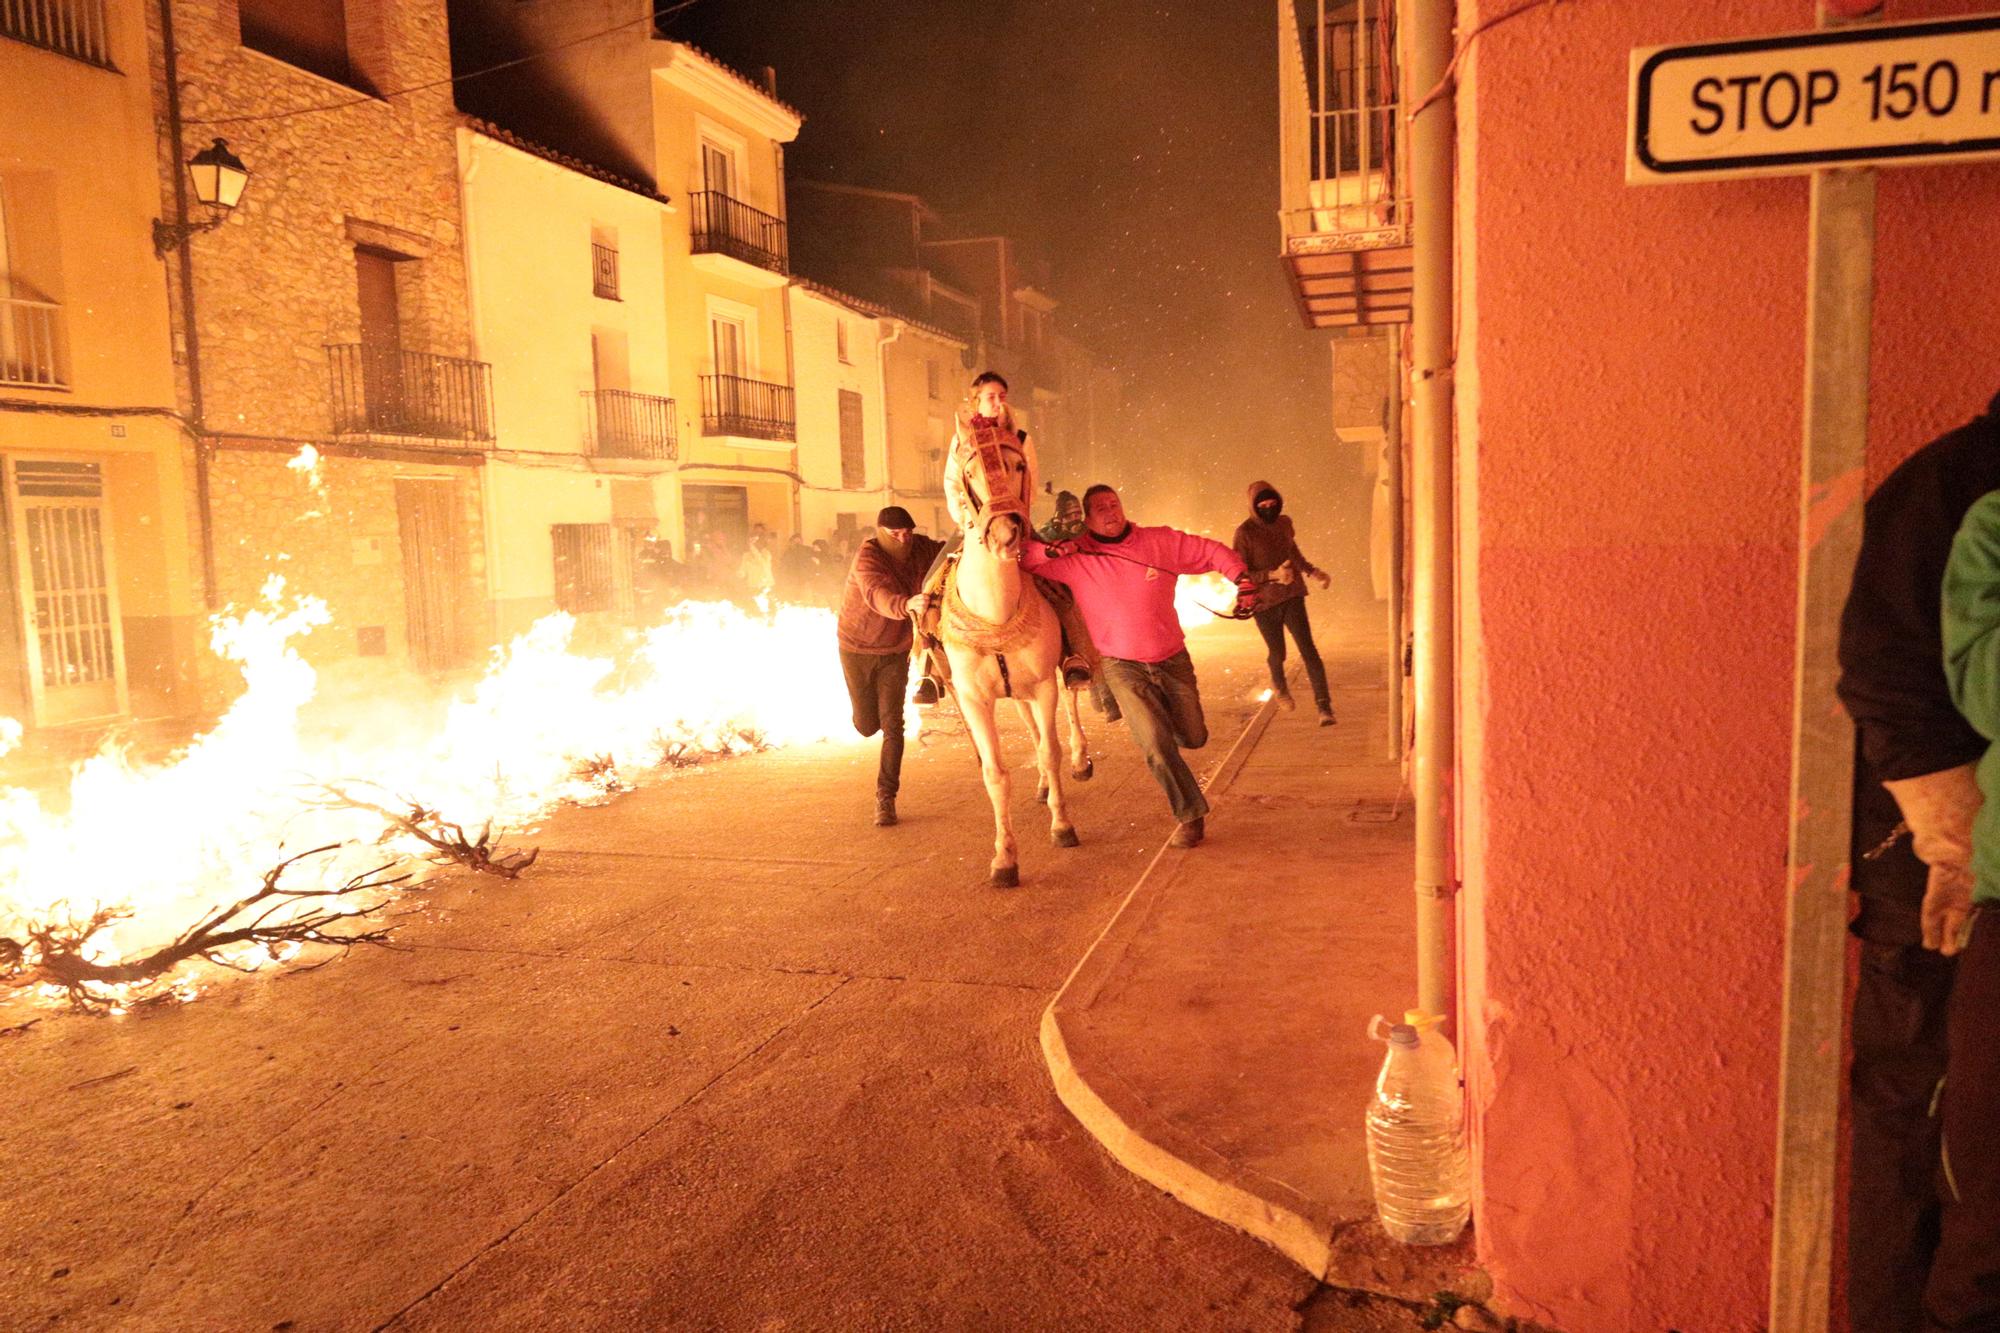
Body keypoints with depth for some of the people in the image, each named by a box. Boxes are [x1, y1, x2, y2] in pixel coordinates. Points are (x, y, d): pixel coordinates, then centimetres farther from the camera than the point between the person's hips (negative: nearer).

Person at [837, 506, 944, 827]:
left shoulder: (919, 549, -11)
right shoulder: (868, 556, -27)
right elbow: (878, 596, -46)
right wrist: (907, 605, -67)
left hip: (895, 651, 3)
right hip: (858, 649, -3)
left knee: (892, 725, -7)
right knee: (867, 726, 11)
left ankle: (886, 798, 3)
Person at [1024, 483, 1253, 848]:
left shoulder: (1161, 542, -6)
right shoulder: (1074, 560, -9)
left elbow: (1213, 553, 1)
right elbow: (1022, 561, -10)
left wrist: (1241, 576, -15)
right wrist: (1049, 551, -29)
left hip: (1173, 660, 2)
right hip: (1124, 667, -2)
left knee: (1193, 738, 13)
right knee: (1156, 745, -14)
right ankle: (1191, 815, 6)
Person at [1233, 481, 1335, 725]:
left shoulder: (1284, 522, 2)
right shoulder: (1245, 532, -14)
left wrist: (1312, 571, 6)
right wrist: (1273, 575, -27)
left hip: (1292, 596, 3)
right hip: (1265, 602, -2)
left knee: (1307, 648, -11)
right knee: (1277, 653, 14)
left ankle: (1324, 706, -11)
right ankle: (1279, 685, 49)